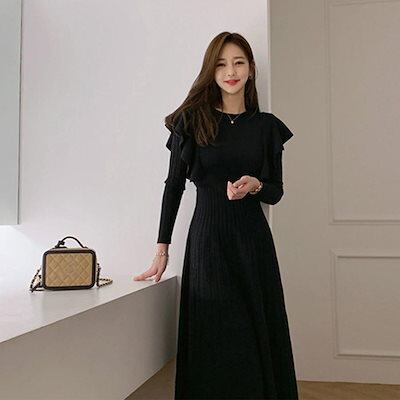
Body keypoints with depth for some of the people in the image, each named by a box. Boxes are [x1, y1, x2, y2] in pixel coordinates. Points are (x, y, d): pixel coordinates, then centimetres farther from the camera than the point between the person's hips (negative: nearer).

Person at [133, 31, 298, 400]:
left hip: (253, 239, 2)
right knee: (214, 341, 3)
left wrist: (254, 185, -14)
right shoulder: (192, 120, 1)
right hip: (207, 236, -1)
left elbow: (276, 191, 10)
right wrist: (162, 250, -2)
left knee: (258, 335, 7)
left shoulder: (266, 125, 7)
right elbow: (174, 185, 1)